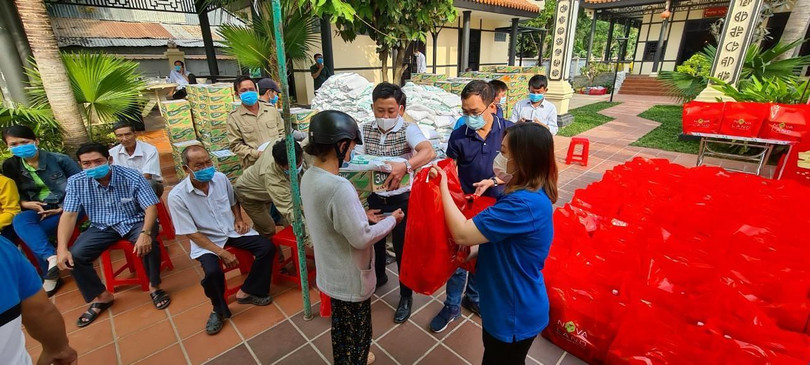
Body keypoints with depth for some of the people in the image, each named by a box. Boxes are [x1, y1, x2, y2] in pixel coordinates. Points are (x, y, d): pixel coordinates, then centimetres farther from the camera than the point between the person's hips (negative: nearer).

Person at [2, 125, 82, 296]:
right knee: (19, 221, -29)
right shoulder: (11, 166, 6)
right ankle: (51, 258, -35)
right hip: (39, 209, 5)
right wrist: (25, 203, -9)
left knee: (32, 233, -24)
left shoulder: (59, 159, -8)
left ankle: (50, 275, -12)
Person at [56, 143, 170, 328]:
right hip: (102, 227, 4)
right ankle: (101, 296, 7)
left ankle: (154, 286, -8)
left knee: (148, 244, -33)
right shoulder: (76, 182, -9)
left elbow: (151, 207, -21)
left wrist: (145, 233, -39)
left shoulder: (132, 177, -19)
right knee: (75, 256, -16)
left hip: (135, 222, -4)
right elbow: (69, 215, -8)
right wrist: (62, 248, -21)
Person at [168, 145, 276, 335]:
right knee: (213, 272, -30)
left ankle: (247, 292, 4)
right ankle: (219, 310, 2)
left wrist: (239, 219, -3)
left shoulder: (220, 178, -7)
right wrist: (222, 253, -21)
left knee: (267, 247, -15)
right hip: (205, 241, -4)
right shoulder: (177, 196, -19)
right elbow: (192, 233, -16)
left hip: (232, 230, 4)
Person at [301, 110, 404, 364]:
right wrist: (391, 220, -12)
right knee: (356, 332, 17)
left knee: (341, 324, 30)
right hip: (351, 277, -8)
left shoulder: (310, 177, -5)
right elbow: (361, 238, -26)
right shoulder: (339, 187, -34)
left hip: (332, 272, 9)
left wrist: (362, 215, 7)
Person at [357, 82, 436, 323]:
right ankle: (379, 275, 52)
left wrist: (405, 165, -52)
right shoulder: (365, 130, -1)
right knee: (376, 240, 23)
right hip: (374, 198, 5)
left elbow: (429, 152, -34)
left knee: (402, 247, 5)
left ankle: (406, 296, 28)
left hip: (401, 199, -4)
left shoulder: (408, 130, -16)